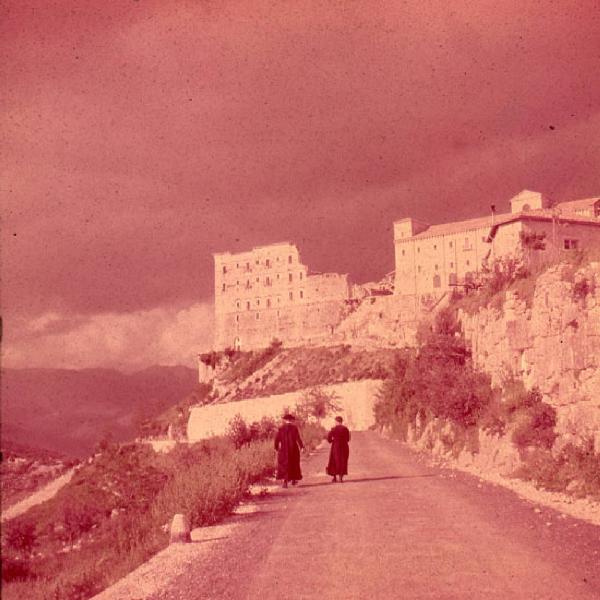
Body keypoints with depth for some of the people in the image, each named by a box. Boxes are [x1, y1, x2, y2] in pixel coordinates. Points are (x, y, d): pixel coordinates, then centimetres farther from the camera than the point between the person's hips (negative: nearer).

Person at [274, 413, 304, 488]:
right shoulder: (294, 428, -7)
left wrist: (276, 448, 11)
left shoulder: (281, 429, -3)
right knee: (294, 464, 17)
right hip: (293, 449, 0)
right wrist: (301, 446, -2)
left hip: (284, 450, 0)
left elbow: (277, 439, -2)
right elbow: (298, 438, -10)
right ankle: (293, 480, 28)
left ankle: (285, 481, -14)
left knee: (284, 465, 2)